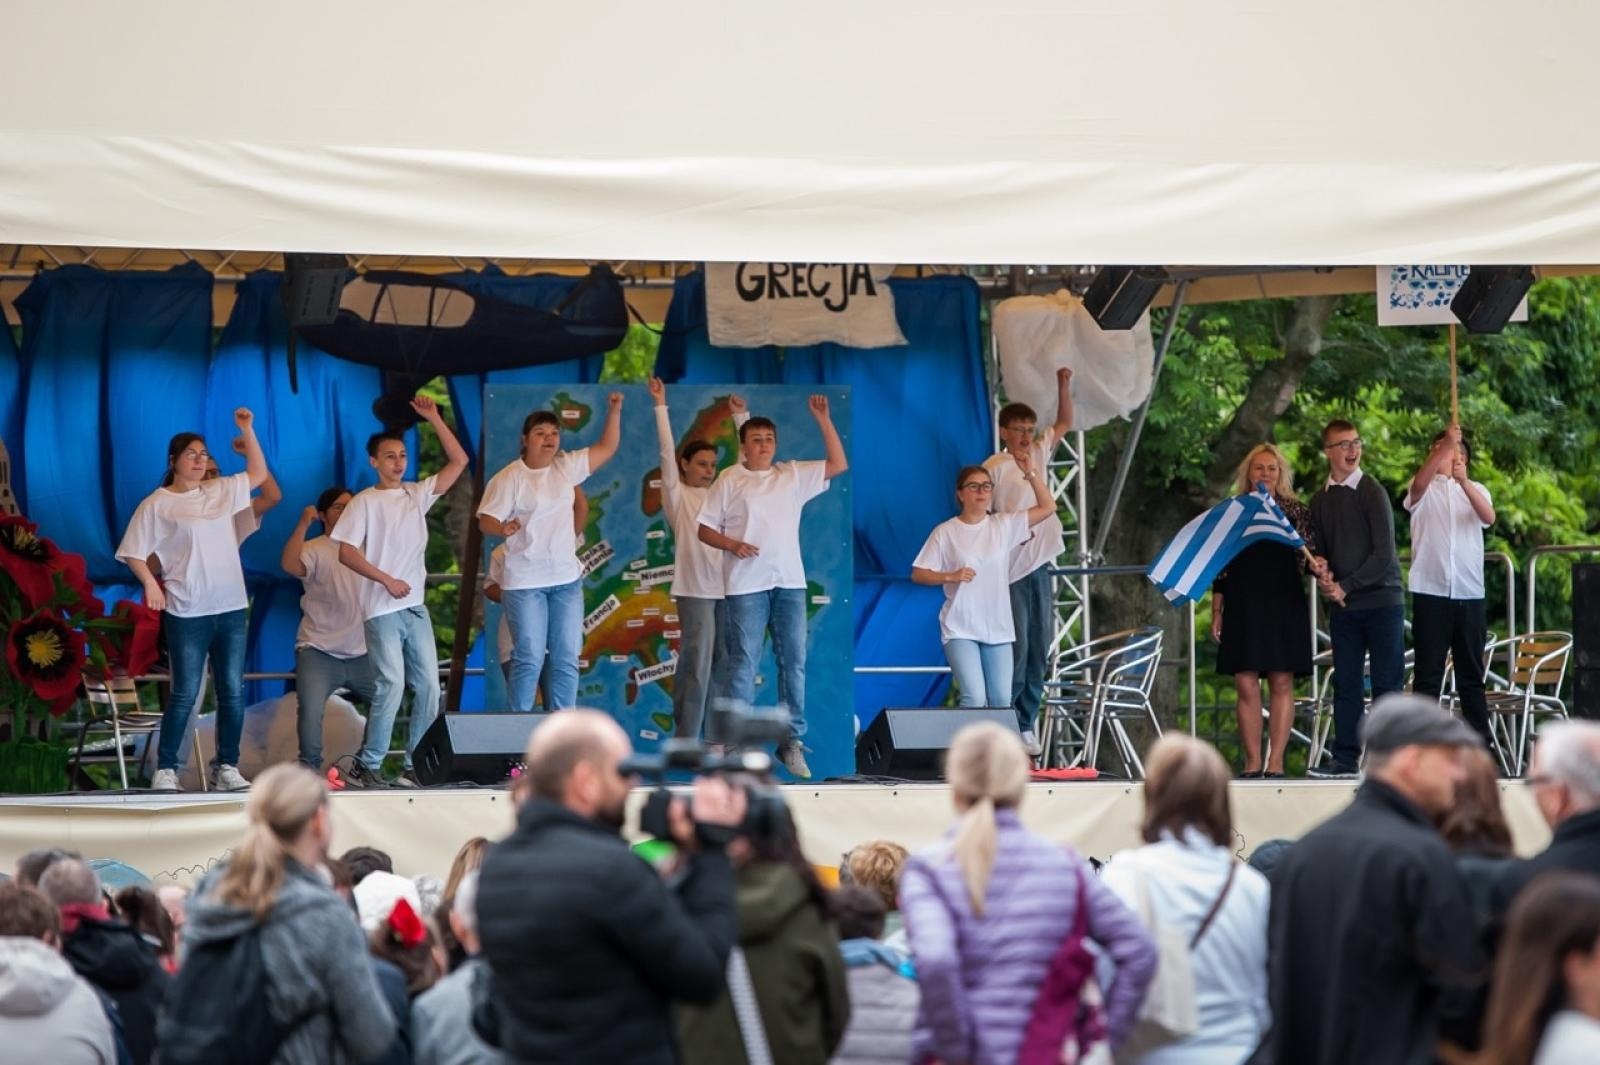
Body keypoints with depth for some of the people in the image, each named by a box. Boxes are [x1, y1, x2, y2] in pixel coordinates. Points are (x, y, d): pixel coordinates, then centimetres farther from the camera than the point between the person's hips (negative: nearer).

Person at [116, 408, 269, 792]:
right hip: (187, 614, -5)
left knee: (233, 692, 3)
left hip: (231, 608, 5)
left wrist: (246, 430, 11)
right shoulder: (157, 504, -2)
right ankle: (165, 769, 2)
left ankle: (226, 767, 9)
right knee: (185, 694, -5)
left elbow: (258, 473, 20)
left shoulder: (220, 492, 12)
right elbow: (133, 552, -1)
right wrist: (151, 584, -16)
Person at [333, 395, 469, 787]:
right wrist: (387, 580, -13)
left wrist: (434, 419, 4)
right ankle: (366, 765, -4)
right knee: (391, 686, -13)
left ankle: (415, 765, 7)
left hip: (416, 608, 6)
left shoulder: (418, 494, 12)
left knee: (428, 687, 1)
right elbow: (346, 552, -8)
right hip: (383, 610, -5)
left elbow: (459, 461, 11)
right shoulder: (364, 502, -2)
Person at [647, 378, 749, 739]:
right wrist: (661, 405, -9)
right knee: (696, 665, -7)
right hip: (695, 588, -5)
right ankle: (685, 742, -3)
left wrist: (740, 416, 10)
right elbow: (667, 453, -5)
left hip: (727, 586, 5)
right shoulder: (677, 496, 3)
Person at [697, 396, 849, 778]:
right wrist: (733, 545, -16)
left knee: (793, 661, 4)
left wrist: (822, 419, 0)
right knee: (743, 663, -4)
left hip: (789, 582, 3)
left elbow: (838, 464, 7)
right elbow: (705, 529, 3)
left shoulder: (794, 475, 11)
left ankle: (791, 741, 10)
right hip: (746, 585, -3)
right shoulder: (729, 480, 3)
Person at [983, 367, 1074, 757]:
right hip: (1011, 570, -7)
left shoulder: (1038, 454, 13)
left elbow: (1064, 423, 24)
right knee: (1016, 649, -11)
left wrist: (1063, 384, 11)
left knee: (1039, 650, 6)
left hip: (1040, 565, 7)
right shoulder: (995, 467, -6)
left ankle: (1026, 725, 10)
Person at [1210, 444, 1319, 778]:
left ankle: (1276, 761, -2)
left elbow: (1312, 555, 7)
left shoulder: (1295, 512, 10)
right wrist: (1216, 612, 6)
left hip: (1284, 605, 0)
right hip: (1242, 608, 0)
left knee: (1281, 684, -4)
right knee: (1246, 685, -4)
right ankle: (1252, 763, 0)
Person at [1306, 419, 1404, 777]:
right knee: (1346, 684, 4)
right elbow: (1317, 550, 16)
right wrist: (1321, 572, -7)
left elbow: (1383, 553, -10)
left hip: (1381, 601, -5)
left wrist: (1346, 586, -12)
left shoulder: (1372, 492, -4)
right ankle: (1345, 758, 8)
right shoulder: (1320, 500, 11)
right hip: (1343, 606, 5)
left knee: (1387, 683, -3)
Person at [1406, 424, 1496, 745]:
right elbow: (1419, 484, -19)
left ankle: (1481, 746, 8)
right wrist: (1446, 443, -32)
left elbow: (1489, 517, -9)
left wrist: (1463, 481, -26)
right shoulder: (1425, 490, 7)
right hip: (1430, 592, -2)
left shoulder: (1474, 490, 13)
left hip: (1469, 594, 2)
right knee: (1427, 674, -1)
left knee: (1471, 674, 7)